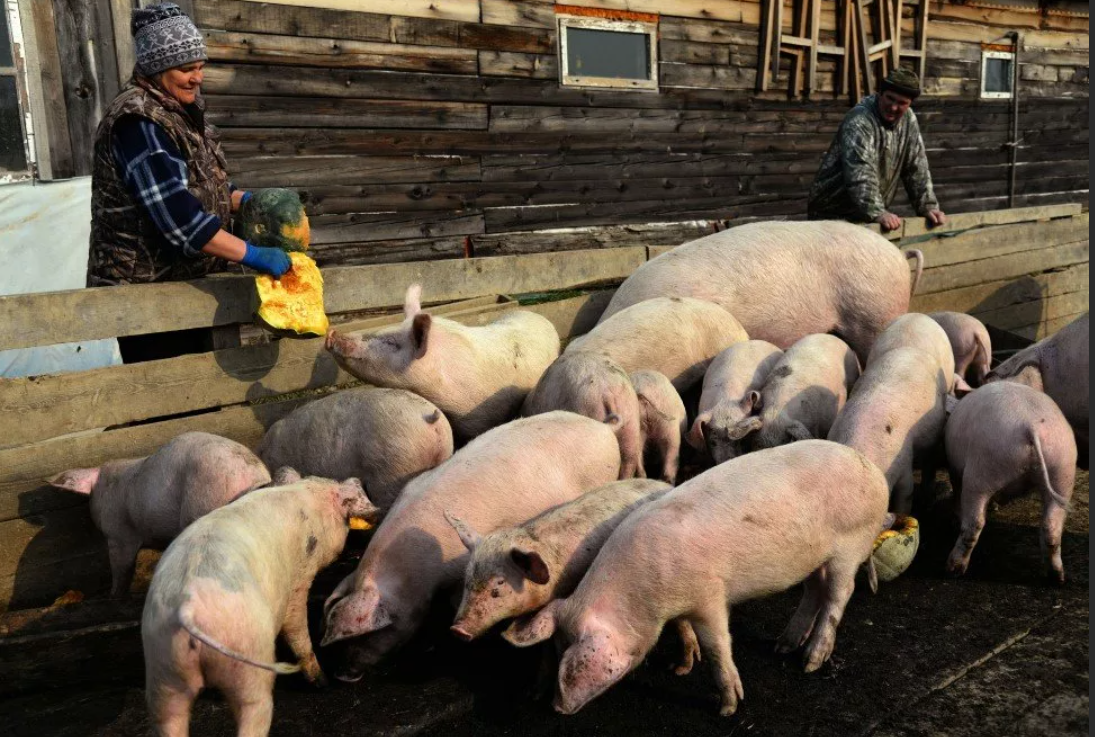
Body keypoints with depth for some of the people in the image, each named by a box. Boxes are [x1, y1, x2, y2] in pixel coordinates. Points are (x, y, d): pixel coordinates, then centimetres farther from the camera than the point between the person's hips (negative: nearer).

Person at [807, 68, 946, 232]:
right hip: (834, 214, -6)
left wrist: (928, 207, -3)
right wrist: (878, 213, -41)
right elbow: (860, 175, -31)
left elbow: (917, 169, 7)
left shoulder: (908, 120, 3)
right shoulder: (859, 122, -19)